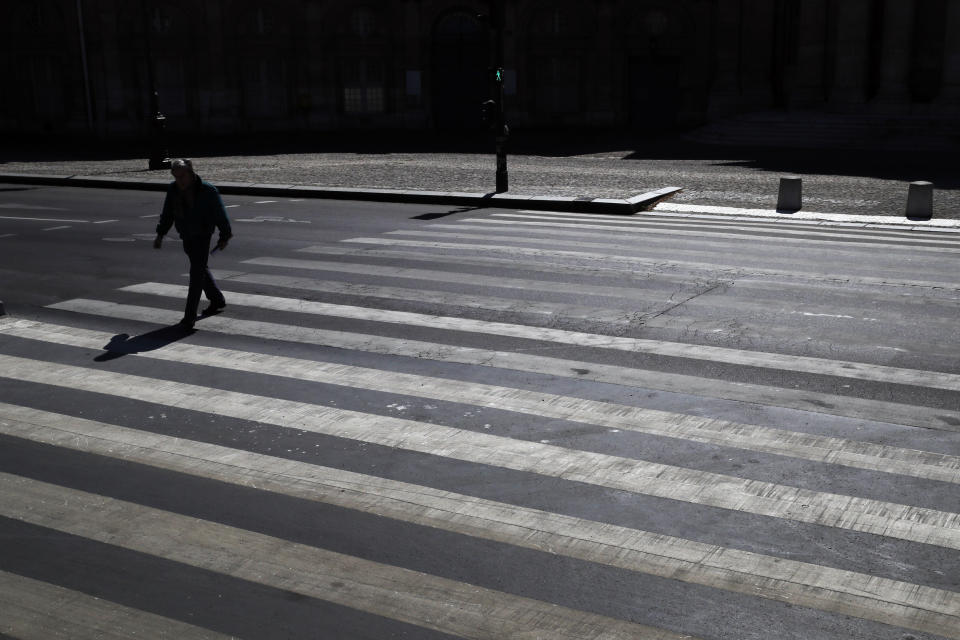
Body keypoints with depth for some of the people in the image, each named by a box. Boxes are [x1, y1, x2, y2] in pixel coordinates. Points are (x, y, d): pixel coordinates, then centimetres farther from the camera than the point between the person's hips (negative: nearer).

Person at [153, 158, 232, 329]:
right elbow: (167, 214, 8)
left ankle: (190, 316, -11)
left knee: (197, 273, -12)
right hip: (186, 236, 6)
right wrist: (160, 235, 6)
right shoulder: (173, 189, -4)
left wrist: (224, 237, -2)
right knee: (200, 269, 20)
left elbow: (220, 215, -8)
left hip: (202, 236, -6)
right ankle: (217, 300, 41)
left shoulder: (208, 191, -17)